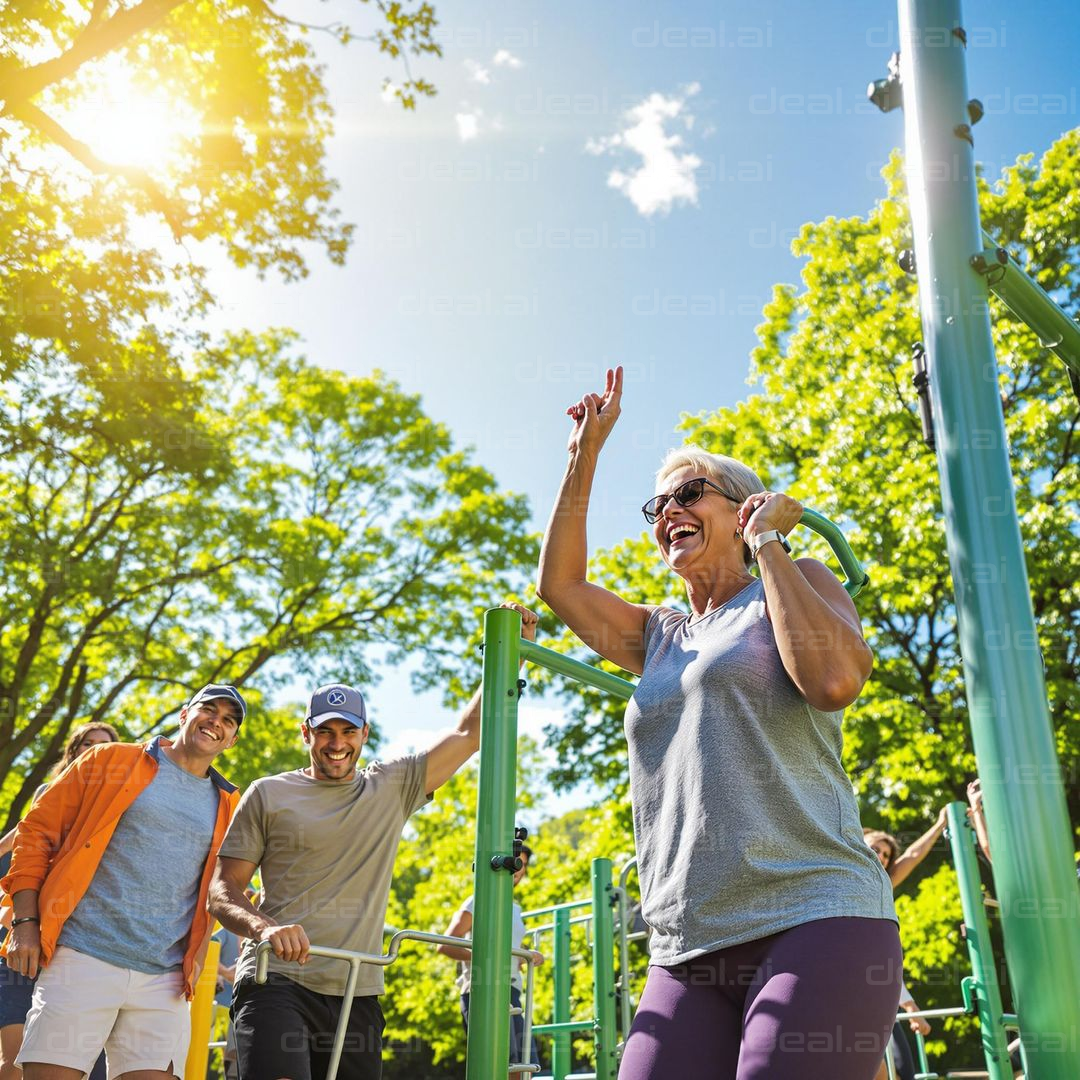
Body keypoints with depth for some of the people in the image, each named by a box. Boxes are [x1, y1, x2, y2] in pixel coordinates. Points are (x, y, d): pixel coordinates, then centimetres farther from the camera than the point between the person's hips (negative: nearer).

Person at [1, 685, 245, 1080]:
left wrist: (194, 961, 10)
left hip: (164, 981, 3)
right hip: (83, 959, -3)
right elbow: (37, 829, 5)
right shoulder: (111, 761, 7)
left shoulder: (226, 806, 15)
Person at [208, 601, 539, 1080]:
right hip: (276, 983, -3)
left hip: (357, 996, 4)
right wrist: (263, 927, -18)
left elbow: (470, 733, 9)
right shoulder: (268, 795, 6)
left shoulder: (392, 788, 11)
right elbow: (222, 890, 4)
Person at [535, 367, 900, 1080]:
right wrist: (585, 454, 19)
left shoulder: (797, 586, 7)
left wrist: (766, 543, -3)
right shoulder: (661, 636, 24)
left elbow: (834, 679, -13)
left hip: (814, 921, -5)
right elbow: (560, 583, 19)